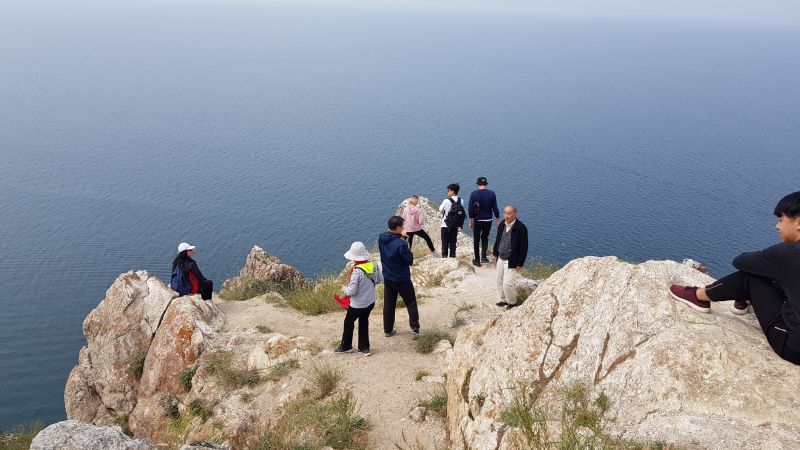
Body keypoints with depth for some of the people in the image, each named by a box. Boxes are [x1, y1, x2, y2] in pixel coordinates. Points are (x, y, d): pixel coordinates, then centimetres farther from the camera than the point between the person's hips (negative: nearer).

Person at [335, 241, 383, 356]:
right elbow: (380, 279, 4)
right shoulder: (374, 265, -10)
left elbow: (351, 291, -26)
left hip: (357, 305, -6)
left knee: (348, 322, 17)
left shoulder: (357, 271, -29)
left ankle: (346, 346, 34)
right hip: (371, 302, 6)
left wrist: (345, 289, -5)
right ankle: (364, 348, 28)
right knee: (364, 323, 22)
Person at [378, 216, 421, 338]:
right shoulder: (400, 244, -27)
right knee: (411, 304, 11)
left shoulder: (381, 238, -8)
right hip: (402, 280, -6)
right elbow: (410, 260, -19)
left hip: (387, 279, 6)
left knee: (388, 305, 16)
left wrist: (399, 237, -2)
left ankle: (388, 330, 25)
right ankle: (415, 329, 12)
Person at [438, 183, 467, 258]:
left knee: (445, 242, 3)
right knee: (453, 242, 11)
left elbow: (440, 209, -3)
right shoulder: (460, 201, 0)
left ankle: (444, 256, 5)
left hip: (446, 225, -5)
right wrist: (460, 226, 10)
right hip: (455, 226, 5)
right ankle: (452, 256, 14)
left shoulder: (446, 201, -16)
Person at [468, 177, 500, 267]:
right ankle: (483, 256, 9)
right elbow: (495, 208, -2)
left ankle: (477, 260, 13)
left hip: (477, 220, -2)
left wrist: (471, 220, 0)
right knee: (485, 238, 21)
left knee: (476, 240, 10)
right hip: (488, 220, 2)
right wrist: (498, 220, 7)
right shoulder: (492, 193, -5)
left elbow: (471, 208, -8)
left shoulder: (473, 194, -9)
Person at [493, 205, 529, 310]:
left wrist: (519, 263, -13)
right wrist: (495, 255, 15)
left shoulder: (521, 228, -19)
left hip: (511, 261, -7)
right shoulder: (502, 224, 1)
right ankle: (504, 300, 35)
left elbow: (524, 247, -14)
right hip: (500, 259, 7)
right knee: (500, 282, 16)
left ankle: (512, 302, 17)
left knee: (507, 283, -7)